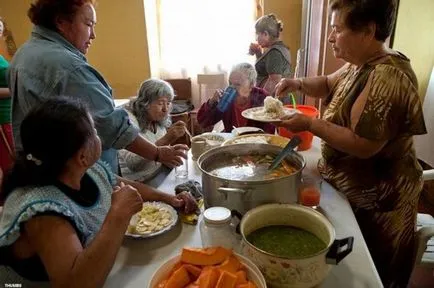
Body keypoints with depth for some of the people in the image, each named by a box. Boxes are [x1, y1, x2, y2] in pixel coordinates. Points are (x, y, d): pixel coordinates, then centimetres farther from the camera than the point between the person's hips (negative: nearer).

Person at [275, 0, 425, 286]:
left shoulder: (387, 76, -28)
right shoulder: (362, 64, 3)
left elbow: (363, 145, -31)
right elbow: (330, 85, 17)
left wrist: (310, 124, -24)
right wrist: (299, 83, -2)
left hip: (373, 200, -9)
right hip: (353, 187, 9)